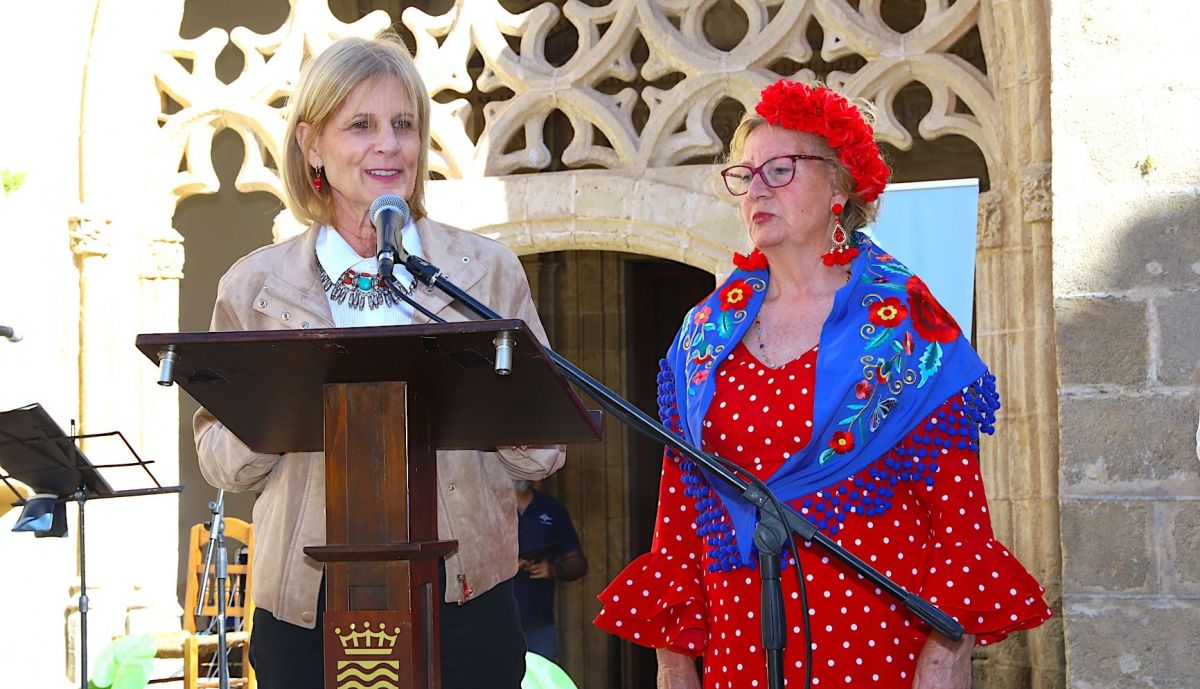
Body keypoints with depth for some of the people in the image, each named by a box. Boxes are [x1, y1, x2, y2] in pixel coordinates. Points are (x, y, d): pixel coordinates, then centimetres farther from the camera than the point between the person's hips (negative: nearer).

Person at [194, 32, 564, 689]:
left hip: (463, 598, 0)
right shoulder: (254, 286, 3)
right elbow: (222, 464, 5)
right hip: (307, 605, 0)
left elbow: (542, 453, 4)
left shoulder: (487, 270, 3)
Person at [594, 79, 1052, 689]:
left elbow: (957, 500, -8)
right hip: (741, 637, 4)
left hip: (877, 633, -3)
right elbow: (680, 503, 9)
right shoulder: (706, 334, 9)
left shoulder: (906, 322, -2)